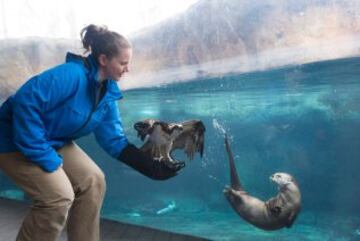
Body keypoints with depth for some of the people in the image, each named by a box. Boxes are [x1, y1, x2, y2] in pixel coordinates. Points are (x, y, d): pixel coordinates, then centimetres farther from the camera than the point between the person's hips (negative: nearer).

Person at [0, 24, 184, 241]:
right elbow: (25, 103, -35)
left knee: (93, 181, -2)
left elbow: (115, 142, 0)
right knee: (59, 195, -20)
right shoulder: (70, 75, -30)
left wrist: (153, 168, -8)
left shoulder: (108, 93, -3)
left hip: (55, 142, 8)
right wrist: (46, 158, -30)